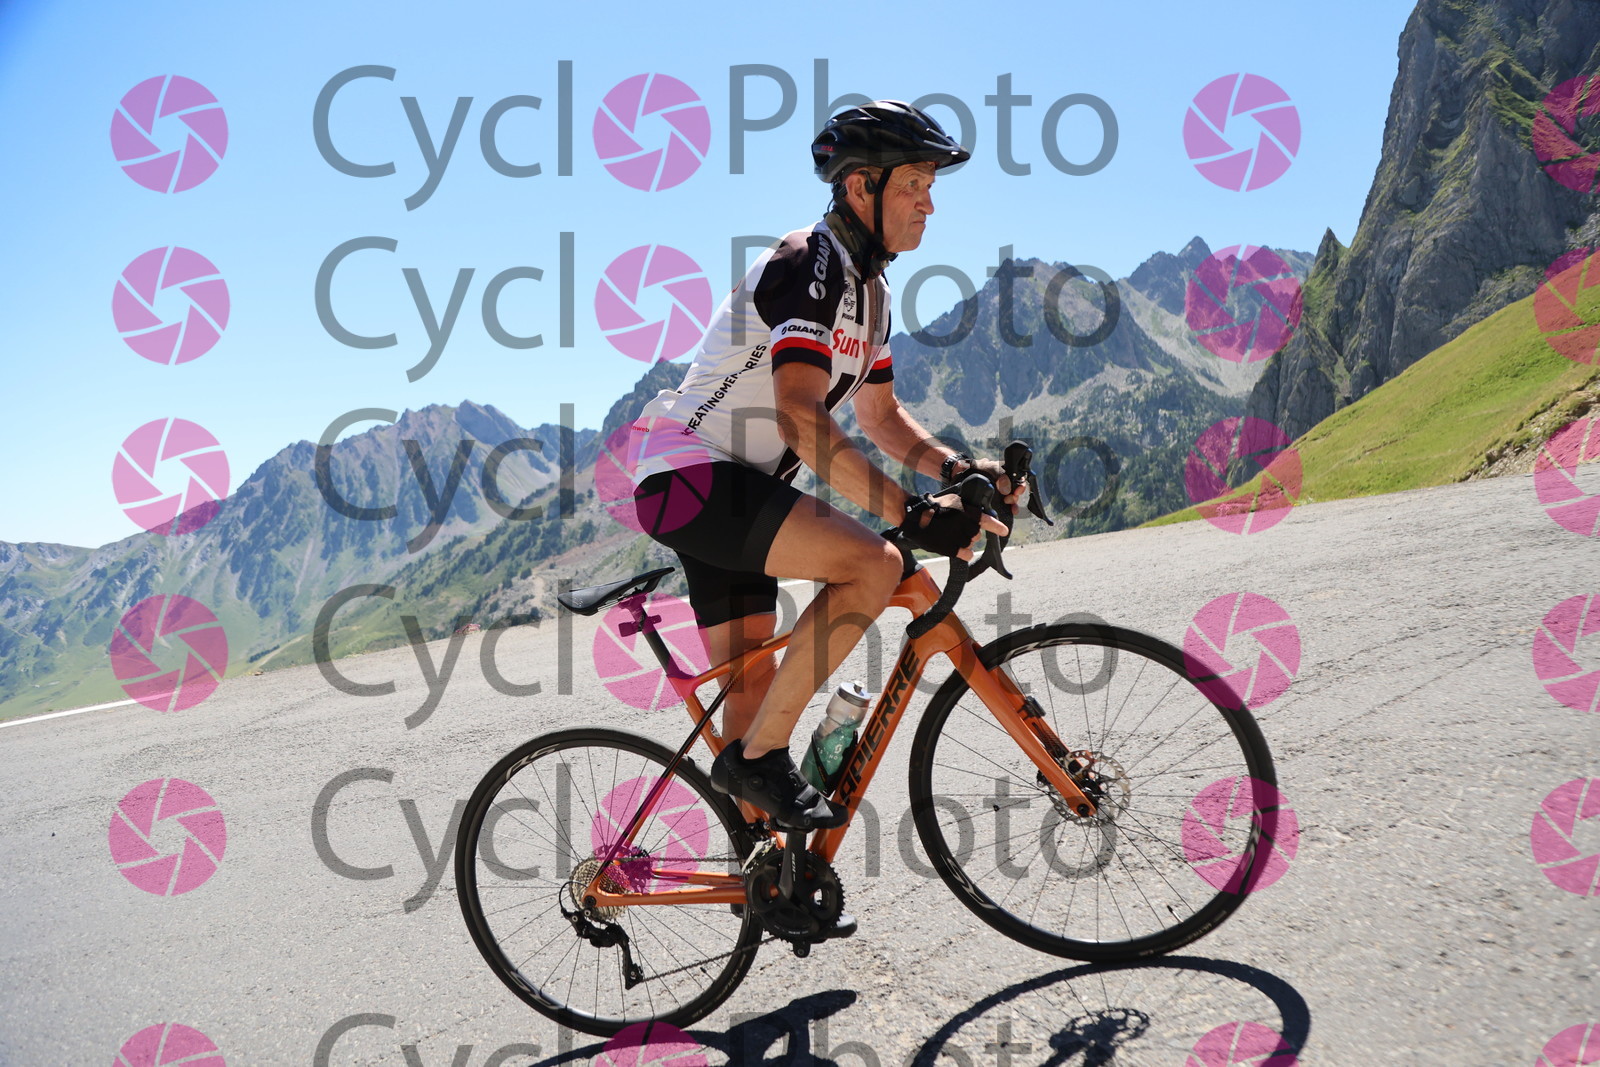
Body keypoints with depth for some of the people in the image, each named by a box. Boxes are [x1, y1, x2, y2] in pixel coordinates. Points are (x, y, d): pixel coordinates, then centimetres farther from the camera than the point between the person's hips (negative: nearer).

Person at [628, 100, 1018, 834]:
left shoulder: (869, 290, 14)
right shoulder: (810, 266, -17)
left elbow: (881, 417, 18)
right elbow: (801, 419, -30)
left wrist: (955, 468, 0)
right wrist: (914, 513, -33)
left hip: (730, 489, 10)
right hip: (689, 475, -10)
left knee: (754, 688, 11)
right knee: (872, 565, -25)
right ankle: (760, 754, -14)